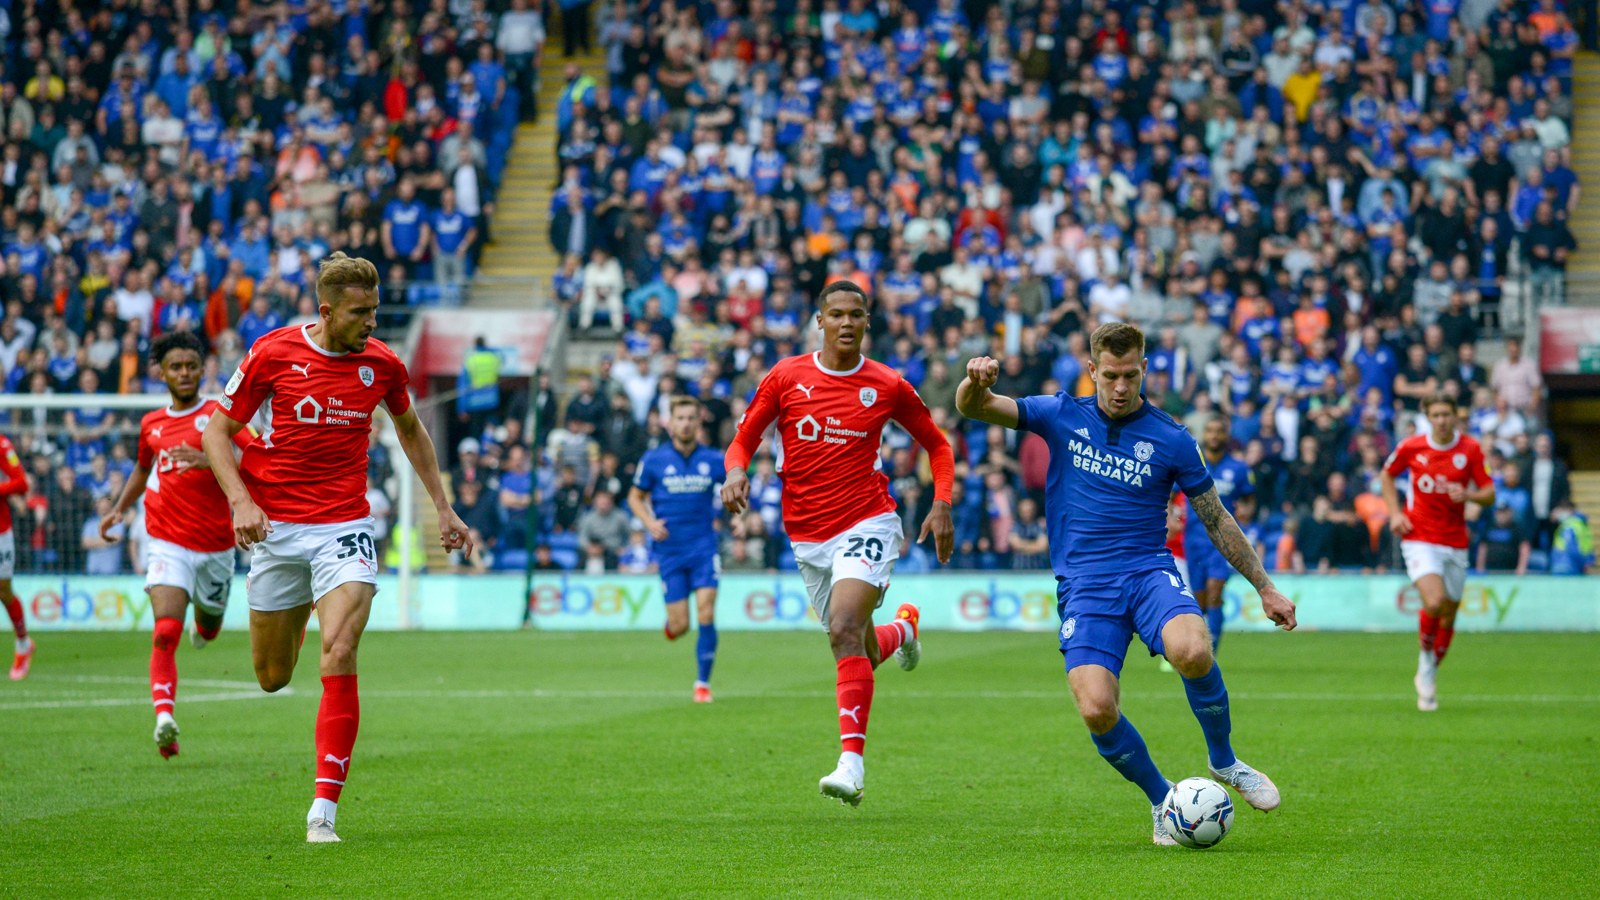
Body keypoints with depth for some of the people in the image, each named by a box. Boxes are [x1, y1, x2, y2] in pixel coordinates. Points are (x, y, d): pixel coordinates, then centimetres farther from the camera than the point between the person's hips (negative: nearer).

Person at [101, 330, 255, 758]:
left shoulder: (219, 415, -4)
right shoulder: (151, 423, 10)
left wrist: (208, 460, -30)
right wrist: (120, 509, 20)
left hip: (215, 544, -1)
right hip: (168, 543, 1)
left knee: (209, 627, 19)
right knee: (166, 632, -19)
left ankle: (202, 625, 58)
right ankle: (165, 718, -29)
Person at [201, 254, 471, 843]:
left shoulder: (382, 364, -1)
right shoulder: (274, 353, -8)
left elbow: (410, 430, 19)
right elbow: (217, 431, 0)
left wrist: (443, 508, 18)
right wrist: (240, 500, -16)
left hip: (344, 527, 0)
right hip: (275, 526, 0)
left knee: (339, 662, -19)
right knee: (272, 678, 10)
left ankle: (323, 810, -18)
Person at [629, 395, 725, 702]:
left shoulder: (713, 460, 0)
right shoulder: (654, 460, -2)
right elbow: (635, 496, 8)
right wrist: (649, 522, -9)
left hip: (704, 547, 0)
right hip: (670, 549, 0)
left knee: (706, 616, -12)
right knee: (680, 626, -2)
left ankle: (703, 682, 2)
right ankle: (670, 621, 37)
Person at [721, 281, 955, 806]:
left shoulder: (888, 386, -1)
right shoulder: (786, 378, 1)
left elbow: (936, 445, 12)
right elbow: (744, 439, 6)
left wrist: (942, 504, -1)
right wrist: (736, 472, -16)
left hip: (867, 524, -3)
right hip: (807, 536, 3)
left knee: (845, 630, -26)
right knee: (862, 651, 12)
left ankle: (851, 762, -29)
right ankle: (902, 628, 51)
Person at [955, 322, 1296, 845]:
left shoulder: (1171, 441, 4)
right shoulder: (1061, 417, 7)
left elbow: (1217, 520, 12)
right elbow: (973, 407, 1)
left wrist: (1265, 588, 12)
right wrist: (977, 380, -24)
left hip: (1149, 572, -1)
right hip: (1083, 585, 1)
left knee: (1192, 651, -34)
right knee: (1097, 710, -21)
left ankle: (1224, 761, -5)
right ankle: (1162, 802, 6)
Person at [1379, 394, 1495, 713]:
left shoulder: (1471, 449, -2)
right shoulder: (1411, 447, -3)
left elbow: (1489, 494, 0)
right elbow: (1387, 475, 15)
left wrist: (1468, 495, -22)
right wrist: (1395, 513, 2)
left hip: (1455, 543, 2)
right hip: (1419, 539, -2)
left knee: (1449, 614, 9)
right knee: (1435, 602, -24)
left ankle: (1430, 674, 30)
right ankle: (1425, 655, 5)